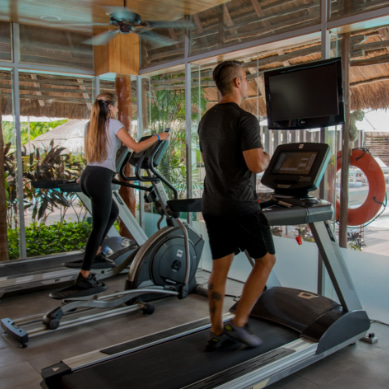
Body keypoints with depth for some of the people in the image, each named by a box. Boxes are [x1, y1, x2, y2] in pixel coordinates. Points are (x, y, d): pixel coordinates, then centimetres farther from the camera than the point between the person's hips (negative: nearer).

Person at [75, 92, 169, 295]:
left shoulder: (89, 125, 17)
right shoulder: (113, 124, -4)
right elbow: (136, 147, -7)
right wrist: (158, 137, 6)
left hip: (88, 176, 8)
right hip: (100, 179, -8)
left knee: (112, 212, 27)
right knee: (99, 227, -3)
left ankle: (94, 251, 30)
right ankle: (84, 277, -1)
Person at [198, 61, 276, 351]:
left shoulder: (206, 120, 11)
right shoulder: (246, 120, -15)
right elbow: (256, 165, -23)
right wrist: (266, 157, 1)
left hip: (213, 206, 8)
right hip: (241, 207, -7)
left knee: (220, 267, 12)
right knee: (266, 260, 10)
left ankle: (217, 334, 18)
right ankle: (238, 324, 8)